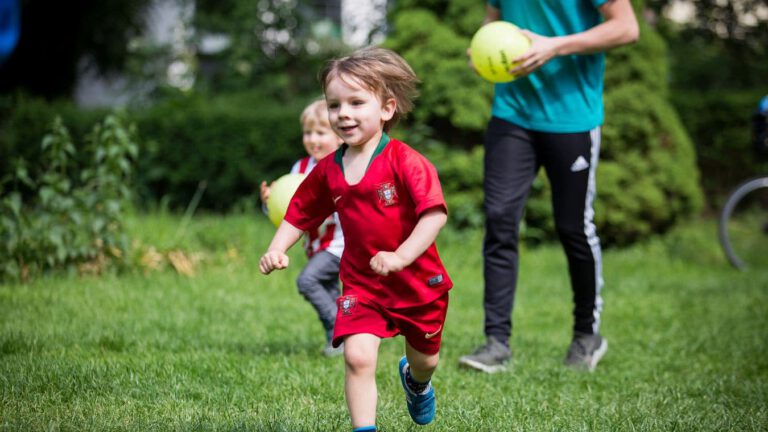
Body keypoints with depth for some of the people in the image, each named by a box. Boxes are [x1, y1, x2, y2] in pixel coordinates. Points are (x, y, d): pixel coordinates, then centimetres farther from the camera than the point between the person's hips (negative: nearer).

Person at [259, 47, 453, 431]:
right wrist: (276, 249, -6)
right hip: (361, 284, 2)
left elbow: (435, 213, -29)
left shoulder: (404, 161, -20)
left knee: (425, 358, 20)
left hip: (419, 281, -2)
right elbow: (300, 213, 11)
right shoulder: (328, 171, -2)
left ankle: (416, 380, 57)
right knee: (357, 356, -19)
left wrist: (401, 256, -39)